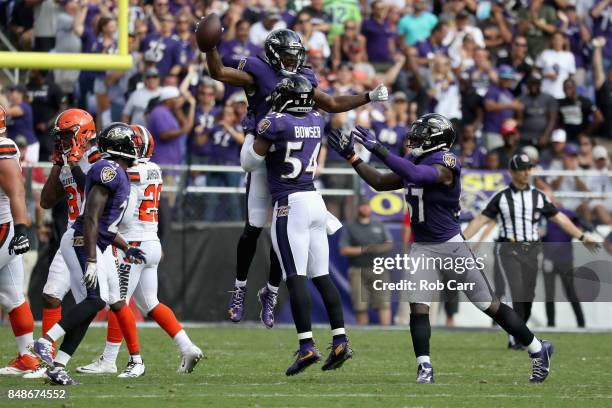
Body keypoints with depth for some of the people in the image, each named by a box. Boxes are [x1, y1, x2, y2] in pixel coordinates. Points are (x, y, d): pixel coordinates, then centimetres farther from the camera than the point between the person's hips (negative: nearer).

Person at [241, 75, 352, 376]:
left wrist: (255, 135, 16)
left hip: (290, 204, -7)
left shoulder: (274, 124, -9)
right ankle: (340, 341, 5)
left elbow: (249, 164, 0)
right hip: (316, 201, 7)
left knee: (296, 277, -9)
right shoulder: (317, 122, 9)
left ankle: (307, 346, -16)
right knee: (321, 276, 10)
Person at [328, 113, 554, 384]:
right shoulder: (414, 163, 7)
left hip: (450, 245, -6)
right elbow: (379, 183, 17)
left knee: (489, 305, 2)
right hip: (422, 247, 6)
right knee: (417, 306, -12)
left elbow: (416, 175, -37)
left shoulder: (445, 164, -18)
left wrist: (377, 149, -37)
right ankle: (424, 369, -9)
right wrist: (351, 157, 10)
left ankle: (538, 350, 16)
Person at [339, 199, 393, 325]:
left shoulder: (379, 226, 18)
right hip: (358, 271, -1)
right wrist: (364, 249, -10)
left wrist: (379, 248, -9)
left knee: (383, 303, -12)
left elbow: (389, 244, 14)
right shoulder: (350, 228, 10)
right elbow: (343, 250, 1)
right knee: (361, 307, -4)